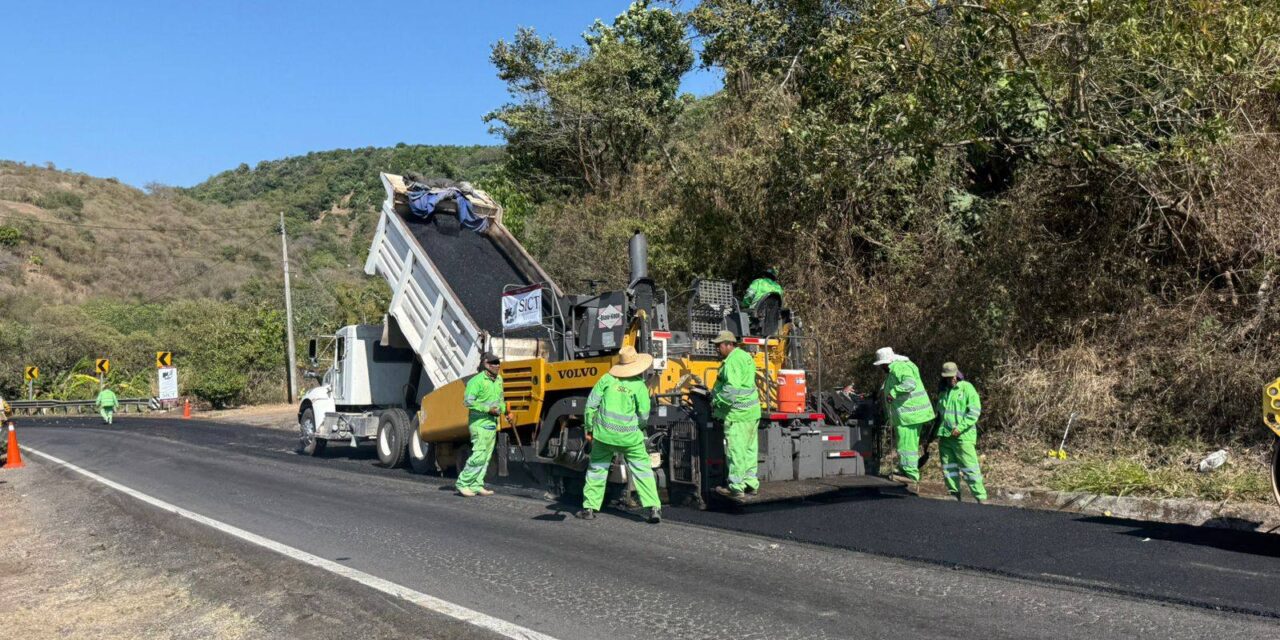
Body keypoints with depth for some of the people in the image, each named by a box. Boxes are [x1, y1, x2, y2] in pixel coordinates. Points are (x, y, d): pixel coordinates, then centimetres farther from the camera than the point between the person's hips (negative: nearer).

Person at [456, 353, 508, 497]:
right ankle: (462, 483, -3)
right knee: (479, 456, -12)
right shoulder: (477, 381, -13)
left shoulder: (498, 380, 13)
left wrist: (504, 411, 11)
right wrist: (488, 409, -18)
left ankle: (476, 486, 15)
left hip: (492, 424, 8)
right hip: (480, 424, -8)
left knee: (486, 457, 9)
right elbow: (468, 401, -19)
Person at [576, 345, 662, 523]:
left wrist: (589, 428, 9)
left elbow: (591, 404, -2)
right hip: (630, 437, -2)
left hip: (604, 433, 2)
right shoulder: (639, 386, -8)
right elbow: (644, 415, -6)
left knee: (597, 469, 16)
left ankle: (589, 507, 18)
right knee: (643, 470, 7)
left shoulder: (607, 379, -3)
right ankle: (653, 508, -1)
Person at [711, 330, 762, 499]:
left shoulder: (732, 361, -17)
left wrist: (717, 401, -12)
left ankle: (736, 488, -1)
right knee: (750, 449, 14)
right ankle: (750, 483, 21)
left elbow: (732, 389, -25)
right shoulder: (745, 356, 15)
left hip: (738, 413, -10)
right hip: (752, 410, 10)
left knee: (735, 450, -5)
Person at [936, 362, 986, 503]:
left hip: (963, 436, -7)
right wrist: (940, 431, 18)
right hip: (945, 436, 7)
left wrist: (960, 427, -17)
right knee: (948, 467, 7)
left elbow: (975, 410, -11)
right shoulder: (943, 391, 17)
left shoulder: (966, 388, -4)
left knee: (969, 466, -9)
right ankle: (954, 494, 15)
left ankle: (981, 497, -6)